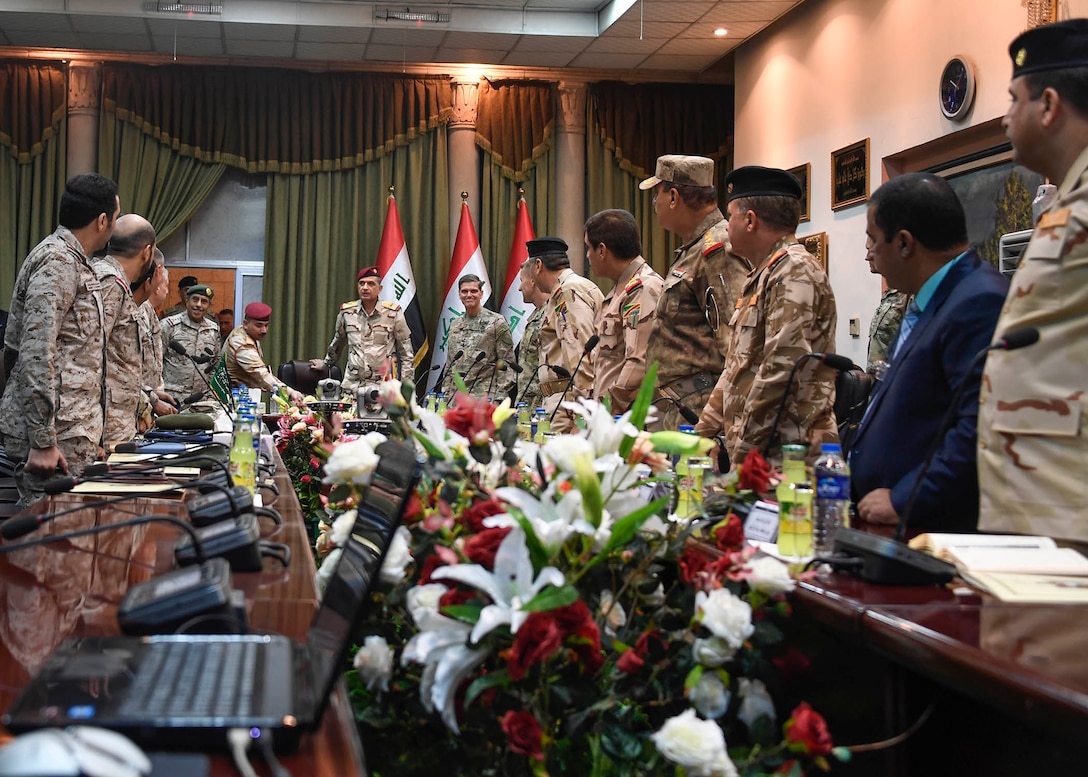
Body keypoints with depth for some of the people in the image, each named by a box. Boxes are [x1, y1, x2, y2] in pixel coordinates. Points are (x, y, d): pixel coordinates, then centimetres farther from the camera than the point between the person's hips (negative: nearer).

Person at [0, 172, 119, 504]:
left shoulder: (71, 259, 18)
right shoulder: (59, 262, -13)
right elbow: (36, 354, -21)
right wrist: (42, 441, -22)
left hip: (72, 429, 10)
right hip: (58, 437, -10)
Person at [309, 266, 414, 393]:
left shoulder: (393, 313, 1)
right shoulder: (346, 312, 8)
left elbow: (407, 353, 7)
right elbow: (336, 343, 27)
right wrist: (325, 363, 38)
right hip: (352, 387, 2)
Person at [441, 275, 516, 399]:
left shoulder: (497, 322, -1)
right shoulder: (455, 325, 17)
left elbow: (507, 363, -5)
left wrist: (499, 397, -12)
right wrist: (445, 394, 12)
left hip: (485, 398, -5)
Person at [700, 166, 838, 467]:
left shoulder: (796, 272, -12)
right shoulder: (762, 276, 19)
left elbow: (782, 371, -21)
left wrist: (742, 451, -19)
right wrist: (704, 431, 17)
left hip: (784, 455, -9)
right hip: (755, 453, 9)